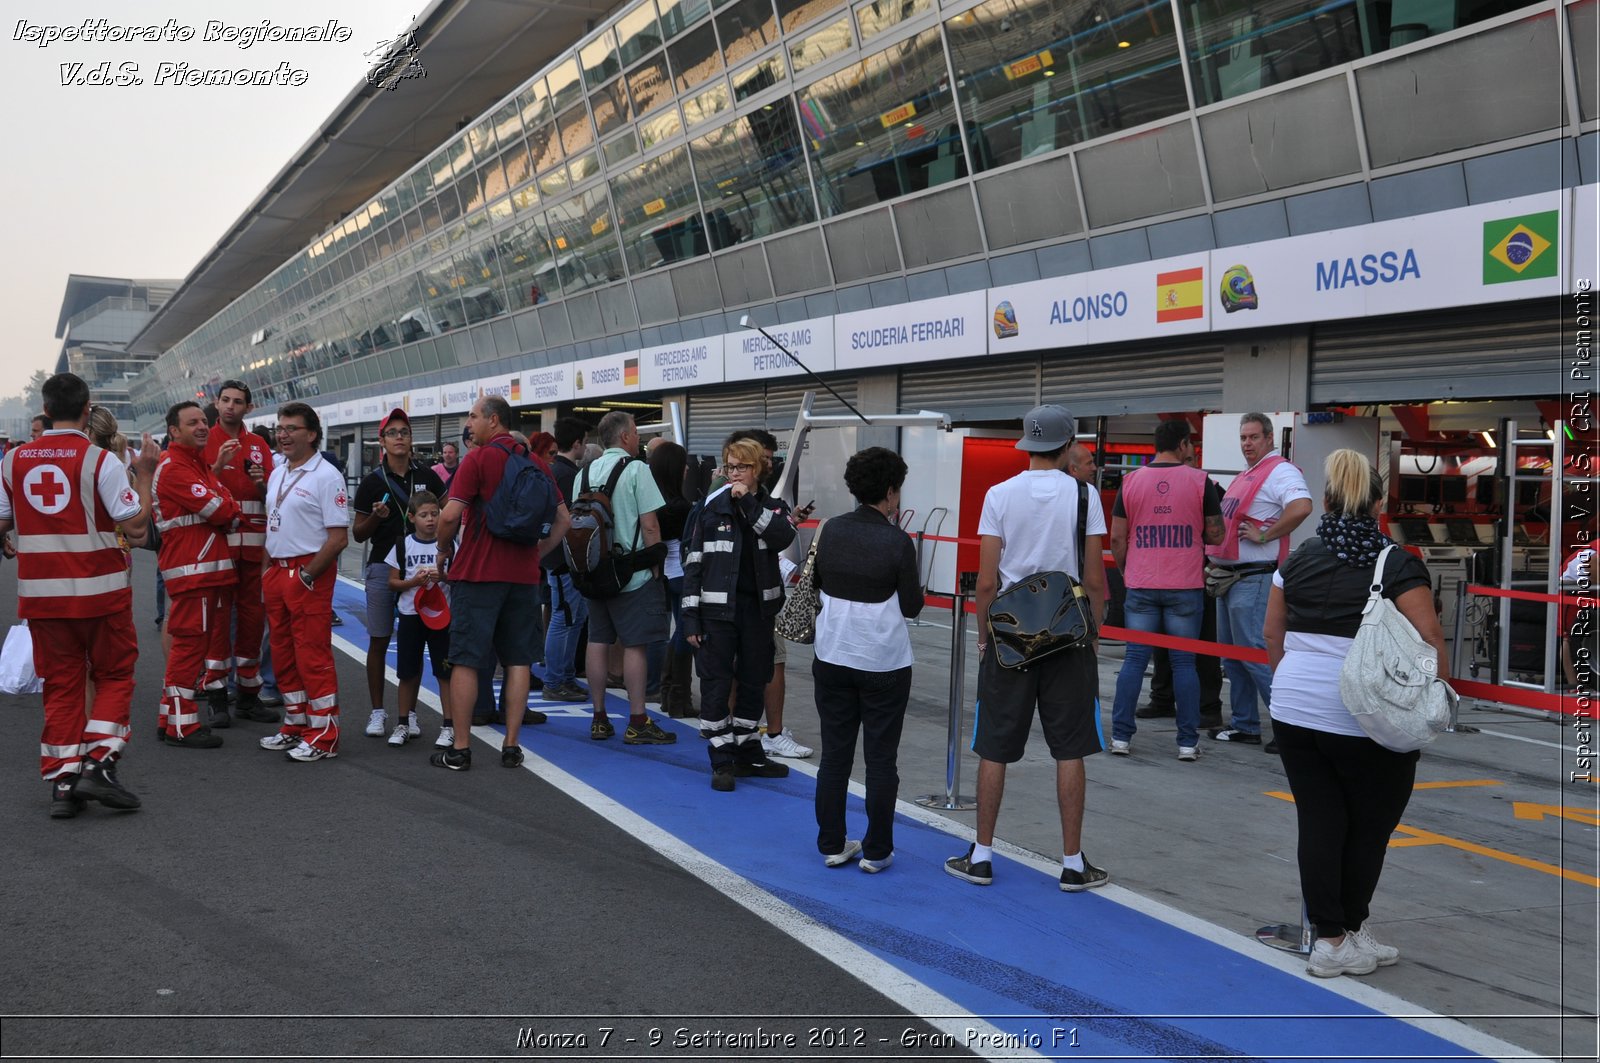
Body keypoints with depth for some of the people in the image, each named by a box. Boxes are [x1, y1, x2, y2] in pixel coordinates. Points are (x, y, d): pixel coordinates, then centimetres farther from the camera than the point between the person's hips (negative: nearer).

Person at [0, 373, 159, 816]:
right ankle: (98, 765, -1)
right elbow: (136, 523, -12)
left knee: (60, 683, 11)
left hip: (40, 591, 4)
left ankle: (61, 782, 10)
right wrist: (145, 473, -1)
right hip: (99, 589, -4)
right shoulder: (100, 460, -11)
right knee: (114, 675, 11)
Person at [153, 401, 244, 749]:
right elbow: (219, 511, -16)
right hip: (190, 568, -10)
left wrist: (227, 513, -4)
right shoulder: (174, 467, -12)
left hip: (210, 568, 10)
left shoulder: (201, 463, 21)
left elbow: (227, 509, 16)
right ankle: (180, 726, 0)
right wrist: (231, 512, 3)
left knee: (206, 638, 15)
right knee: (190, 642, -7)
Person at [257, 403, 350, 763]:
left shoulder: (326, 476, -11)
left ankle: (324, 736, 1)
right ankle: (296, 726, 25)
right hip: (276, 571, 9)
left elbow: (338, 537, -16)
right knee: (283, 653, 14)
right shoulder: (277, 475, 14)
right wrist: (267, 570, 12)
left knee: (313, 655, -6)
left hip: (308, 574, -8)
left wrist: (307, 576, -16)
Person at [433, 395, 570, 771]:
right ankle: (511, 746, 10)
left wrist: (444, 550, 3)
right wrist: (536, 552, 14)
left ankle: (460, 748, 4)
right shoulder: (537, 462, 9)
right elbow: (562, 519, 12)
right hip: (523, 574, 5)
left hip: (478, 572, -5)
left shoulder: (478, 458, -9)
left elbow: (450, 515, -14)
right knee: (518, 659, 9)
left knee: (466, 660, 1)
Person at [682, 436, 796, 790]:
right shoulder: (711, 509, 0)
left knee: (753, 682, 11)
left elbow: (782, 538, -18)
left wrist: (748, 503, -18)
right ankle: (722, 760, 6)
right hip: (717, 610, -2)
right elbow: (693, 564, -1)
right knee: (716, 683, -2)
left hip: (758, 608, 2)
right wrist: (690, 617, -7)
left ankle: (748, 753, 25)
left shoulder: (774, 507, 5)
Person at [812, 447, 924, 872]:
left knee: (834, 754, 11)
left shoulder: (830, 531, -1)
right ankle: (876, 851, 11)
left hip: (831, 657, 4)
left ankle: (832, 845, 17)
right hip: (883, 662, -4)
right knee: (880, 759, 6)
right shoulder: (897, 541, -14)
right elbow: (912, 605, -7)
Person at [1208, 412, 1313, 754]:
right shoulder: (1243, 478, 20)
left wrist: (1264, 536, -21)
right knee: (1231, 653, 12)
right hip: (1229, 577, 10)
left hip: (1253, 580, -10)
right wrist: (1216, 563, 17)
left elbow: (1301, 507, -29)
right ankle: (1244, 725, 20)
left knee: (1254, 652, -12)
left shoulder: (1279, 472, -11)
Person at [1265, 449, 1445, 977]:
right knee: (1371, 824, 12)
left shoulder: (1297, 560, 5)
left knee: (1318, 822, 9)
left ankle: (1330, 937, 13)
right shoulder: (1397, 564, -8)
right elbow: (1429, 639, -13)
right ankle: (1351, 933, 21)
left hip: (1294, 709, 4)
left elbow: (1273, 635, 12)